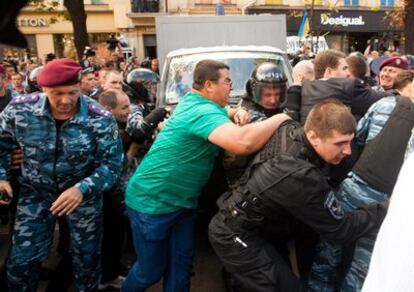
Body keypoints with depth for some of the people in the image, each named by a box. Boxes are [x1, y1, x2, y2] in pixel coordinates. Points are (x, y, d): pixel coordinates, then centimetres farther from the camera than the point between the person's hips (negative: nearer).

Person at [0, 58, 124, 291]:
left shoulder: (100, 119, -23)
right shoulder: (20, 109, -16)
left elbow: (112, 163, -20)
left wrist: (82, 189, -34)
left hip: (85, 194, -1)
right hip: (36, 192, 2)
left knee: (87, 256, 16)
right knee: (22, 260, 9)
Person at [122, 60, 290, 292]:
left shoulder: (196, 101, 4)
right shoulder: (202, 111, -27)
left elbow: (225, 113, 23)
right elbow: (242, 143, -43)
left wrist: (239, 113, -3)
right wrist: (280, 118, -26)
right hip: (152, 201, -9)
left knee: (181, 263, 13)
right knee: (151, 270, 8)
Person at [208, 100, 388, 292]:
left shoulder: (288, 130, -12)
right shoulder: (301, 177, -35)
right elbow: (339, 230, -20)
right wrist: (383, 209, -11)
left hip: (230, 221, 9)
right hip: (235, 236, -9)